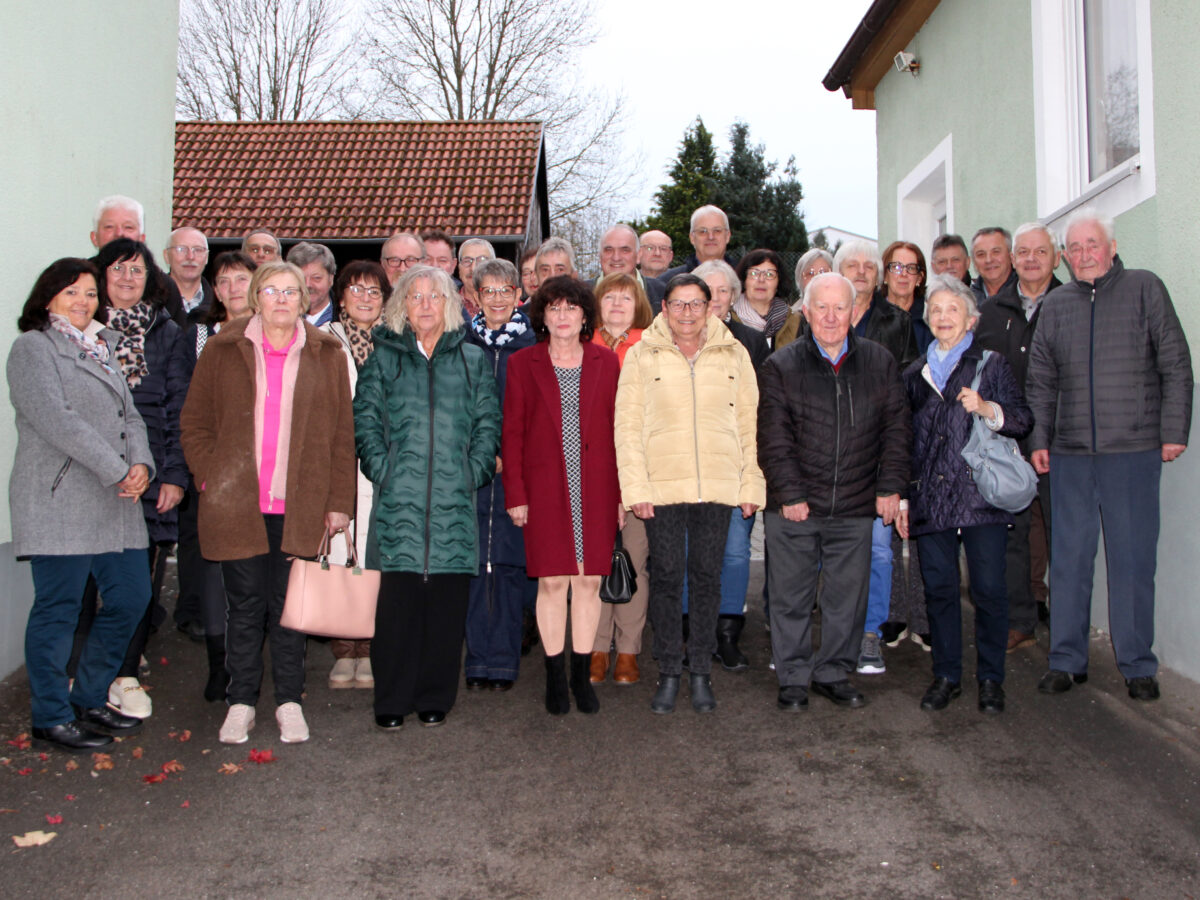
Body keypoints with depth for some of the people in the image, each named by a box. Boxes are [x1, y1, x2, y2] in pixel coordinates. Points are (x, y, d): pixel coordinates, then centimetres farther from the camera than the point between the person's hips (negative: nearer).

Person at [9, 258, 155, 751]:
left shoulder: (102, 350, 22)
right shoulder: (33, 348, -2)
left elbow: (129, 416, 15)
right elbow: (57, 419, -15)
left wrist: (141, 463, -5)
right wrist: (117, 471, -18)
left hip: (115, 502, 8)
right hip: (59, 501, -8)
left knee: (131, 596, 8)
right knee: (58, 608, -1)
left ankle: (89, 700, 24)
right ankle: (51, 716, 13)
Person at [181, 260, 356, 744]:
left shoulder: (326, 355, 6)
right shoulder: (223, 349, 6)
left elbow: (341, 432, 5)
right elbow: (195, 422, 9)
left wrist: (339, 501, 1)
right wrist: (211, 479, -3)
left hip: (299, 504, 0)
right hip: (237, 502, 0)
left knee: (290, 604, 6)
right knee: (245, 604, 5)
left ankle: (289, 702, 19)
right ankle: (241, 703, 19)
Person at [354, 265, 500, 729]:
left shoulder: (472, 360, 15)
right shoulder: (384, 357, 13)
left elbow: (488, 423, 10)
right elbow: (365, 419, 7)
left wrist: (473, 472, -2)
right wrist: (381, 469, -5)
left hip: (454, 499, 1)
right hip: (399, 498, -1)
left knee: (447, 599, 1)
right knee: (398, 596, -3)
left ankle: (435, 698, 14)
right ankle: (392, 700, 9)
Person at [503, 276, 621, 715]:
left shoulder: (606, 362, 8)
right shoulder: (523, 363, 6)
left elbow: (619, 429, 7)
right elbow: (512, 432, 4)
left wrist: (621, 492, 1)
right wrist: (515, 493, -3)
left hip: (596, 489, 1)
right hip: (544, 487, -1)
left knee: (589, 580, 4)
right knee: (551, 581, 0)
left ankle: (581, 675, 17)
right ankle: (555, 676, 14)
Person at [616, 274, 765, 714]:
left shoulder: (733, 354, 8)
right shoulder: (641, 355, 4)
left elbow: (749, 421, 9)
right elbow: (627, 425, 2)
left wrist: (752, 484, 3)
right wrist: (635, 488, -7)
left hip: (718, 486, 1)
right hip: (662, 486, -1)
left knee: (706, 577, 7)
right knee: (666, 577, 4)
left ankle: (701, 672, 20)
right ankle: (669, 673, 17)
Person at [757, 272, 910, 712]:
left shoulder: (880, 363, 7)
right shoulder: (781, 366, 0)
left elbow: (896, 430, 8)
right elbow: (774, 440, -4)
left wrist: (890, 487, 1)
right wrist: (789, 494, -9)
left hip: (855, 509, 2)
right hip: (794, 509, -2)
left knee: (847, 595, 9)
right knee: (791, 597, 6)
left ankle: (835, 672, 26)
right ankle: (794, 678, 20)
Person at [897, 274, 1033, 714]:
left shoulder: (991, 364, 7)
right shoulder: (916, 373, 16)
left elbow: (1023, 420, 0)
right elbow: (904, 439, 18)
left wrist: (986, 408, -19)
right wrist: (901, 498, 14)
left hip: (981, 496, -3)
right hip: (929, 499, 3)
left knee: (988, 588, -2)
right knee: (939, 588, 5)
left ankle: (991, 678, 12)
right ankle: (946, 675, 17)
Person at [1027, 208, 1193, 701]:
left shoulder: (1145, 288, 5)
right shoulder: (1056, 304, 12)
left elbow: (1176, 365, 3)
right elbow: (1040, 380, 15)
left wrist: (1174, 431, -3)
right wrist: (1038, 439, 7)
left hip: (1134, 450, -2)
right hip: (1070, 453, 3)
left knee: (1133, 557, 2)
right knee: (1069, 557, 5)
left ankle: (1137, 665, 14)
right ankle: (1066, 659, 15)